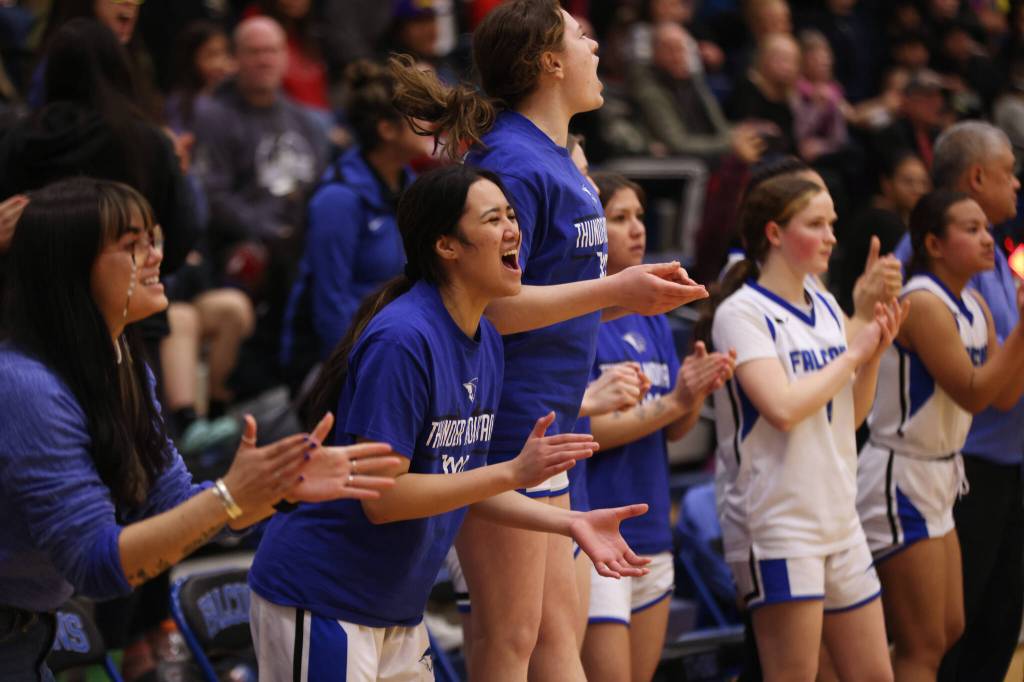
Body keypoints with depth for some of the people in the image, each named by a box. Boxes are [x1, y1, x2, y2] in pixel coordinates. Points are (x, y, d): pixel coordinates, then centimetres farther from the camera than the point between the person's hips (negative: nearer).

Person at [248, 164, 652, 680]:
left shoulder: (487, 342, 5)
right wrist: (513, 473, -23)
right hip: (321, 605, -9)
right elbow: (381, 496, -23)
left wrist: (569, 523, 0)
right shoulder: (400, 340, -22)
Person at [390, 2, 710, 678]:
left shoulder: (557, 157, 14)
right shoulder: (514, 162, -16)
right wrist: (612, 292, -21)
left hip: (541, 422, 10)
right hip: (504, 425, -10)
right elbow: (488, 304, -21)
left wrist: (633, 291, 15)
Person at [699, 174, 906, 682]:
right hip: (776, 522, -8)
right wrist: (852, 354, -12)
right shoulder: (742, 312, -11)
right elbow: (783, 407, -24)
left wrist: (874, 354, 2)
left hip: (838, 519, 8)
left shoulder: (826, 308, 13)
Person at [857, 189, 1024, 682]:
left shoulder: (973, 307, 8)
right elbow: (972, 393, -21)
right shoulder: (924, 304, -19)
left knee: (950, 632, 15)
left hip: (938, 478, 10)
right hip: (898, 479, -10)